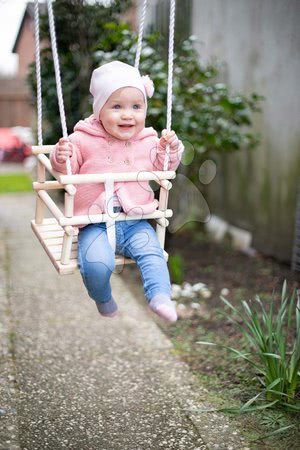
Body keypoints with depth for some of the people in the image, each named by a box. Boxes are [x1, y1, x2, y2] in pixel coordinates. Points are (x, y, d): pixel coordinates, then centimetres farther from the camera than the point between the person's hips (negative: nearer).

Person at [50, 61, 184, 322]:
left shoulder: (148, 142, 7)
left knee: (151, 252, -22)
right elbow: (66, 168, 2)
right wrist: (61, 158, -21)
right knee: (96, 263, -23)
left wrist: (170, 149, 1)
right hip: (96, 224, -2)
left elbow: (162, 167, 21)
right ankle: (103, 299, 7)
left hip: (136, 222, 3)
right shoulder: (84, 141, -3)